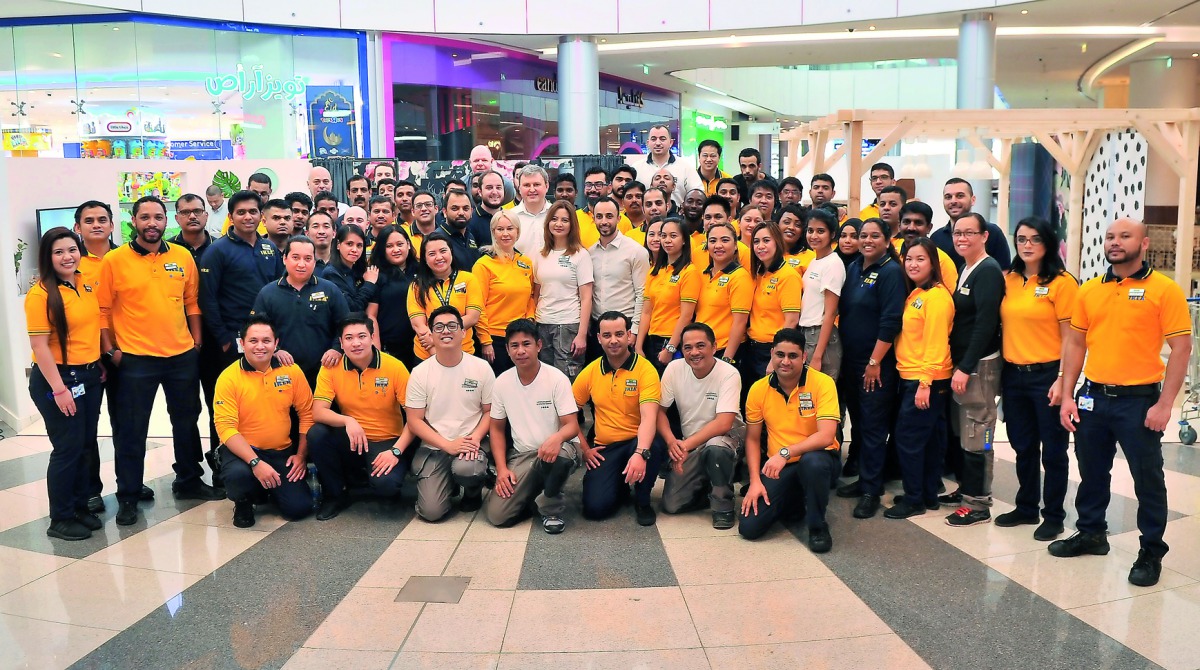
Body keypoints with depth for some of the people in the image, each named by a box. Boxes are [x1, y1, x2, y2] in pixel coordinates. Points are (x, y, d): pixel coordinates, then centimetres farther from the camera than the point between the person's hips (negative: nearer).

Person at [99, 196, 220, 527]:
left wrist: (196, 339, 7)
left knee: (187, 422, 16)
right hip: (134, 359, -3)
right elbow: (102, 310, -3)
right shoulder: (114, 260, -5)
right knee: (132, 429, 5)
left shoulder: (183, 257, 4)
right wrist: (110, 349, -7)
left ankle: (189, 481, 33)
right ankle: (128, 496, 17)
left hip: (183, 355, 4)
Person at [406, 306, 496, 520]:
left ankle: (473, 491, 3)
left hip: (470, 444, 0)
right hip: (433, 447, 1)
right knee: (431, 512, -14)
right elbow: (415, 421, -4)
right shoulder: (420, 372, -4)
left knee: (466, 469, -36)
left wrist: (476, 437, -15)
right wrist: (448, 445, -16)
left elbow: (490, 411, 4)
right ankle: (449, 481, 21)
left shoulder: (481, 368, -2)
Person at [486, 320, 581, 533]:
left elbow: (572, 425, -15)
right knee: (497, 515, -15)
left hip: (556, 449, -3)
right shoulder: (502, 382, -1)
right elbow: (497, 429, 8)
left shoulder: (557, 378, -12)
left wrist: (557, 437, -39)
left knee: (557, 456, -41)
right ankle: (532, 493, 18)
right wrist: (502, 469, -4)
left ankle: (551, 508, -9)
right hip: (521, 455, 3)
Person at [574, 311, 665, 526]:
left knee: (654, 446, -38)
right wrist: (584, 448, 0)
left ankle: (642, 500, -6)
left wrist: (640, 453, -40)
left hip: (637, 441, -2)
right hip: (603, 448, 3)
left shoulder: (645, 369, -11)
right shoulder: (590, 372, 1)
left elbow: (649, 417, -24)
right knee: (595, 507, -18)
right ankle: (621, 483, 20)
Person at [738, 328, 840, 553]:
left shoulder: (822, 383, -14)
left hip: (816, 460, -3)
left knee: (812, 461, -41)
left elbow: (826, 436, -24)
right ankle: (792, 500, 20)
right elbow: (752, 439, 3)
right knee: (749, 527, -13)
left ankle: (817, 525, -12)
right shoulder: (758, 389, -3)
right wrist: (755, 481, -8)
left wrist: (785, 453, -34)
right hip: (776, 466, 4)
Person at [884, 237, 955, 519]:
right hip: (911, 378, 9)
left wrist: (925, 383, -22)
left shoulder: (937, 296, -14)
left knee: (908, 438, -5)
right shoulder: (915, 294, 14)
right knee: (928, 438, 15)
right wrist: (919, 381, 9)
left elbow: (936, 343, -19)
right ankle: (928, 495, 25)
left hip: (926, 380, -9)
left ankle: (914, 499, 6)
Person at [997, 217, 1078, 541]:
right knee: (1023, 447, 16)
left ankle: (1053, 516, 21)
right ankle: (1026, 507, 31)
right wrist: (999, 372, 7)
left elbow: (1070, 338, -9)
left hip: (1047, 375, -5)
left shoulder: (1062, 282, -8)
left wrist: (1062, 380, -14)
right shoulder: (1008, 281, 7)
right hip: (1013, 375, 5)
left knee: (1053, 450, 7)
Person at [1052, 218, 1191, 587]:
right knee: (1092, 472, 16)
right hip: (1093, 397, 4)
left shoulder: (1164, 289, -7)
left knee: (1148, 479, 7)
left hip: (1139, 400, -4)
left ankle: (1151, 552, 20)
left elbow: (1181, 348, -9)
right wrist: (1068, 396, 4)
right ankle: (1091, 533, 33)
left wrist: (1164, 404, -14)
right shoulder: (1088, 290, 6)